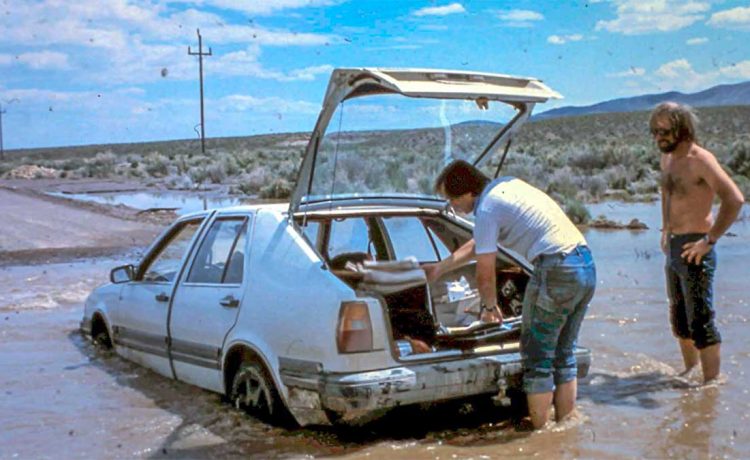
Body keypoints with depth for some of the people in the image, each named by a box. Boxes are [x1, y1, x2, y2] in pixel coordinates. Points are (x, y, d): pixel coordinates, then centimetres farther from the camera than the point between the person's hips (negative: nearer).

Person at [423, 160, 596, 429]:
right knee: (563, 354, 18)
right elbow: (478, 245, 31)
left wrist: (489, 307, 16)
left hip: (558, 270, -9)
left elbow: (485, 275, -3)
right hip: (587, 265, 9)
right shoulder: (506, 185, 20)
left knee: (537, 358, 3)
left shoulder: (487, 209, -8)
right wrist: (439, 268, 36)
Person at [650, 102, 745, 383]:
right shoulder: (667, 158, 11)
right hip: (673, 248, 9)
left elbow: (735, 199, -26)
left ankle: (711, 383, 5)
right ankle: (690, 373, 34)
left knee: (701, 323, -4)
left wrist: (710, 240, -23)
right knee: (679, 320, 19)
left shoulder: (700, 160, -17)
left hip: (694, 250, -9)